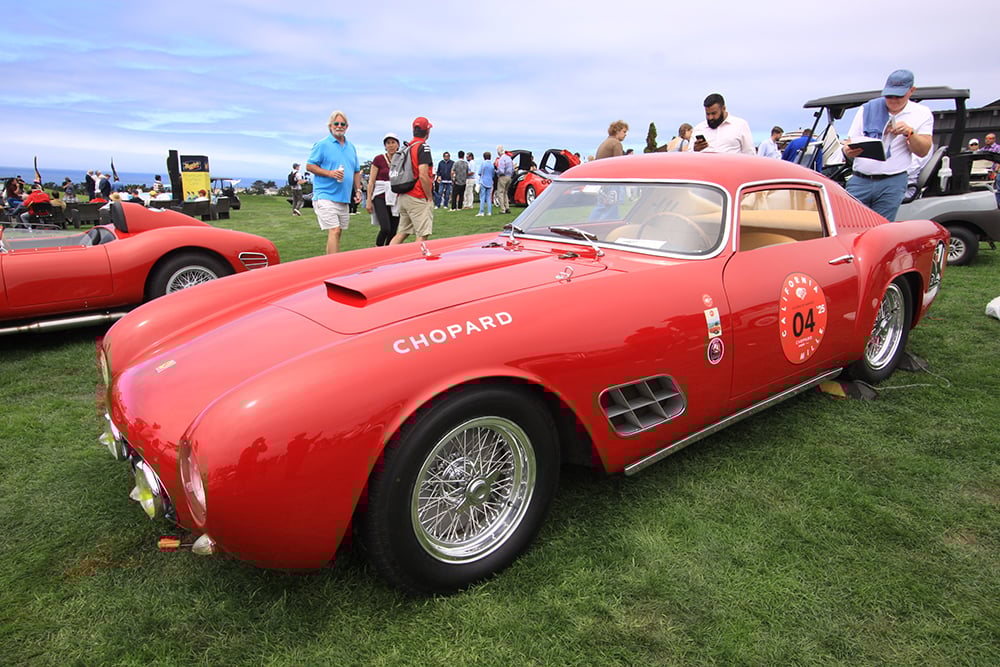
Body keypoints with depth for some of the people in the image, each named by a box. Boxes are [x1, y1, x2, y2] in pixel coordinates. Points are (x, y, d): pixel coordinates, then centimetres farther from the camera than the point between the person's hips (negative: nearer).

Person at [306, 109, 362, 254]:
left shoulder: (351, 147, 18)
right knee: (334, 231, -16)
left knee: (337, 232, 10)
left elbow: (356, 171, 25)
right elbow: (309, 166, -5)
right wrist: (330, 173, -17)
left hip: (344, 198, 7)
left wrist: (357, 190, 13)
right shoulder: (322, 144, -2)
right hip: (326, 196, -7)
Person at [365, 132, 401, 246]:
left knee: (393, 231, 3)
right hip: (380, 197, -4)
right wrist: (369, 201, -7)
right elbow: (371, 181, -2)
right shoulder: (379, 159, -2)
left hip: (396, 198, 4)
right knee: (385, 228, -18)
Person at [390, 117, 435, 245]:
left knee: (402, 233, 13)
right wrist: (430, 198, -11)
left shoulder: (407, 148, 15)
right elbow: (423, 175, -19)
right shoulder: (423, 147, -10)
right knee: (422, 235, -5)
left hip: (403, 196, 9)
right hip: (418, 198, -9)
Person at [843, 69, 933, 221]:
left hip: (892, 183, -1)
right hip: (859, 180, 1)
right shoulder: (867, 109, 12)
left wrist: (909, 133, -16)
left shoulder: (921, 114, 10)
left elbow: (923, 151, 3)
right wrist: (848, 151, -17)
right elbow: (850, 142, 8)